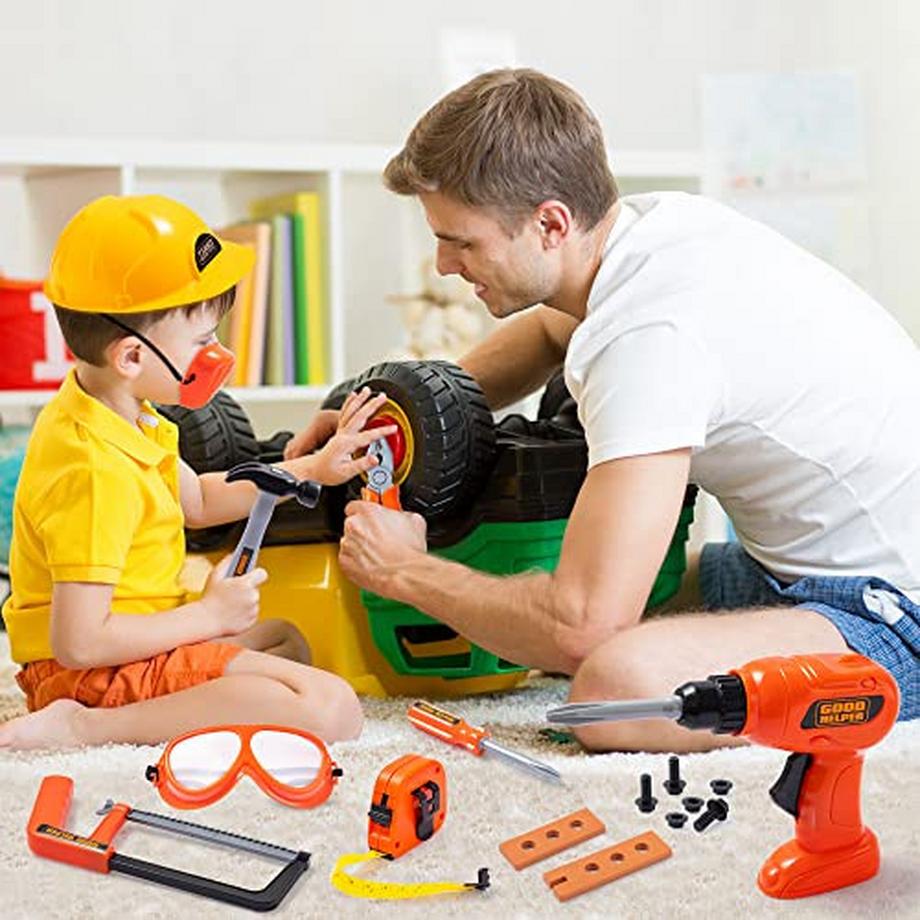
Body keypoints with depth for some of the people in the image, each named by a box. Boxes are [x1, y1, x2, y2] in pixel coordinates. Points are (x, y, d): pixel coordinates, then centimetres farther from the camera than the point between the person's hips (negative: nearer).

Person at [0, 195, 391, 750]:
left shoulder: (116, 414, 5)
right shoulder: (94, 470, -26)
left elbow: (197, 500, 23)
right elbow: (79, 643, -30)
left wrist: (311, 470, 16)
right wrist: (209, 616, -18)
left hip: (128, 640, 11)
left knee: (285, 641, 34)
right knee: (333, 709, -23)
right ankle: (88, 726, -20)